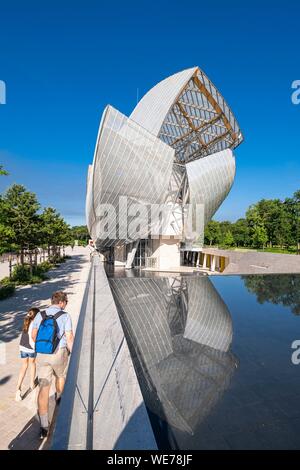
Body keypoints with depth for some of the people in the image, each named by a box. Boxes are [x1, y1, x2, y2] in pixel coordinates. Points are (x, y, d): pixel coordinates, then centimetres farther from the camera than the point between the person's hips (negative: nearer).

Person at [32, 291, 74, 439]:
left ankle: (44, 426, 7)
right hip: (59, 353, -2)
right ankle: (59, 398, 56)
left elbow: (34, 335, 7)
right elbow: (69, 337, -14)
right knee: (61, 375, 29)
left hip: (42, 354, 3)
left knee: (44, 387, 6)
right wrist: (73, 352, 0)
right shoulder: (65, 316, -12)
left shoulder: (40, 315, 1)